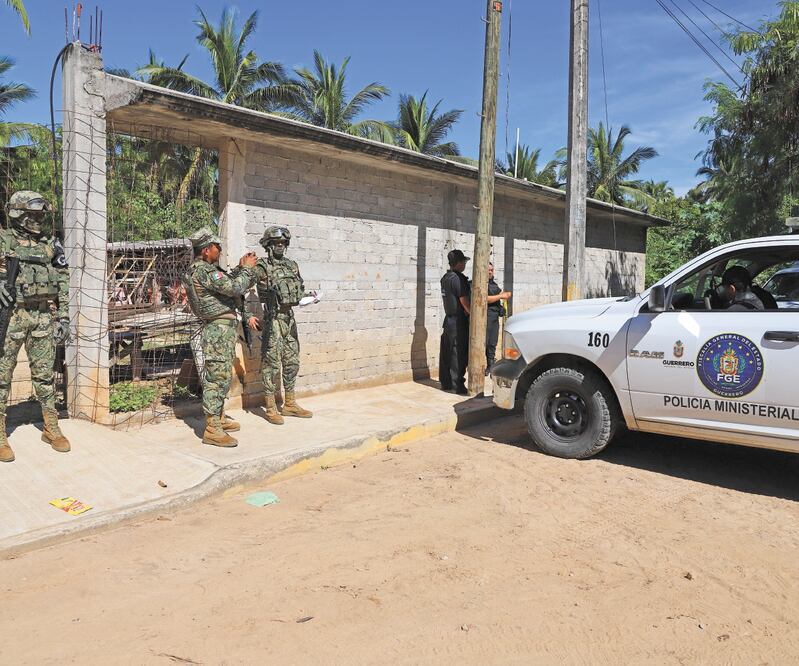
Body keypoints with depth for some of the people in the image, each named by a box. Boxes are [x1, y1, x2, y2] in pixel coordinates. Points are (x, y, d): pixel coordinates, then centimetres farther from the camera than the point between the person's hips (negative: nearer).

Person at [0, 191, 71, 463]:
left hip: (43, 318, 3)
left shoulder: (49, 245, 11)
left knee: (45, 375, 9)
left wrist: (63, 318, 7)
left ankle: (51, 428, 19)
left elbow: (62, 285, 11)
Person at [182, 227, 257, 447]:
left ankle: (219, 418, 30)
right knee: (217, 378, -10)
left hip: (220, 329, 11)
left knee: (222, 377, 18)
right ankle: (212, 429, -7)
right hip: (219, 329, -11)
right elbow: (234, 288, -21)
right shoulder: (204, 271, -17)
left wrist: (239, 268, 13)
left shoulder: (201, 269, 16)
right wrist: (247, 269, -8)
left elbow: (227, 283, 24)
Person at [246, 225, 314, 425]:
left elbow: (300, 290, 18)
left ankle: (290, 404, 22)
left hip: (290, 319, 7)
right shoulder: (261, 267, -7)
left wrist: (309, 295, -2)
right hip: (273, 320, -7)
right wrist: (250, 315, -21)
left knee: (292, 363, 11)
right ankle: (271, 408, 6)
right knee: (271, 363, -2)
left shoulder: (292, 265, 12)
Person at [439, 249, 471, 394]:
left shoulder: (445, 277, 12)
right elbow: (464, 300, -17)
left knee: (446, 352, 12)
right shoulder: (457, 278, -16)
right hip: (458, 321, -9)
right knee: (459, 353, -5)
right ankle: (457, 384, -3)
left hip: (449, 318, 9)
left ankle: (445, 382, 20)